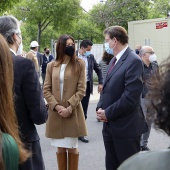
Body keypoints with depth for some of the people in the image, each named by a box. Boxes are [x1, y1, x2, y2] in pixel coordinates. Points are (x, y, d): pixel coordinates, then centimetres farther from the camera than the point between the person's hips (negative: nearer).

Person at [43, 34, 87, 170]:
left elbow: (81, 90, -4)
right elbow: (46, 90, 4)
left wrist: (69, 108, -13)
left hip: (73, 113, -2)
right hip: (56, 113, 2)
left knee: (72, 148, 4)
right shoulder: (51, 66, 7)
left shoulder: (79, 64, 2)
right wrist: (56, 106, -11)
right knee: (60, 148, 8)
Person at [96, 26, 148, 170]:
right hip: (110, 124, 9)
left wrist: (108, 113, -15)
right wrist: (100, 108, -1)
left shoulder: (133, 61, -17)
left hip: (126, 126, -9)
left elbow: (130, 96, -23)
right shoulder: (114, 60, 14)